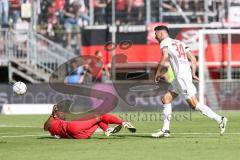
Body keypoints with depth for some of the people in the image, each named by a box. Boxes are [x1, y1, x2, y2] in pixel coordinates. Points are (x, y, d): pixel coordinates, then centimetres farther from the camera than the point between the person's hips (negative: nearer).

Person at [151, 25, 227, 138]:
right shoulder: (179, 43, 24)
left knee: (194, 104, -9)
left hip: (182, 76, -9)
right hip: (179, 77, 9)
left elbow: (165, 56, -19)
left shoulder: (165, 42, 0)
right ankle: (165, 130, 10)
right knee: (166, 99, 12)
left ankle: (220, 120, -10)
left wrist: (158, 72, -10)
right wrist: (193, 74, 14)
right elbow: (193, 59, 18)